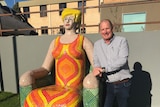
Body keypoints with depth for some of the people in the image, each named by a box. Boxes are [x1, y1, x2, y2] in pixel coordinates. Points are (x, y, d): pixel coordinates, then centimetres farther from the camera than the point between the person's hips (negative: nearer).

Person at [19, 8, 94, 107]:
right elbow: (45, 69, 9)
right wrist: (31, 74, -11)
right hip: (58, 89, 4)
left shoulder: (84, 40, 2)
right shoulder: (55, 42, 13)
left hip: (77, 91, -3)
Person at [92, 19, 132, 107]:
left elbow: (122, 60, -18)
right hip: (108, 85, 3)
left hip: (123, 84, -2)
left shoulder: (122, 40, -7)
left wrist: (104, 69, -21)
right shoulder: (97, 44, 5)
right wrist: (97, 69, -18)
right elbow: (96, 61, 5)